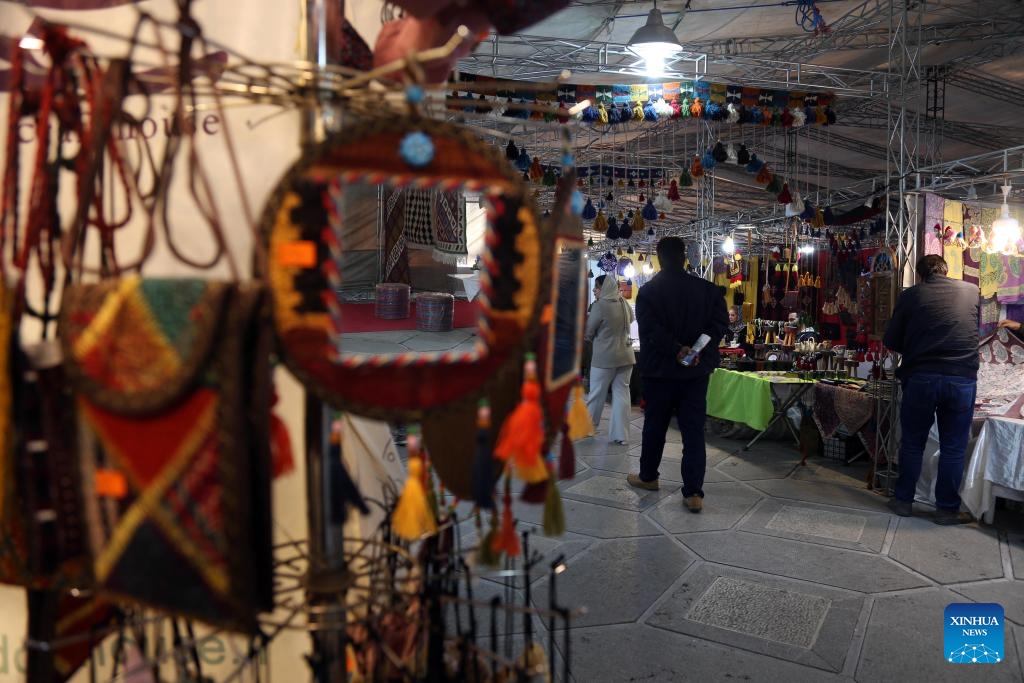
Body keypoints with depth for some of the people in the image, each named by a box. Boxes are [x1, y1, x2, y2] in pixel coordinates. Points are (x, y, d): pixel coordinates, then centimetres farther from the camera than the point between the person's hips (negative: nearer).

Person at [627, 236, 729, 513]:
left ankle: (648, 476, 31)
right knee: (694, 430, 3)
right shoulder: (707, 289, 1)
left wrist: (676, 349, -18)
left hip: (660, 369, -1)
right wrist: (698, 350, -14)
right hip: (697, 370, 1)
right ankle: (694, 493, 0)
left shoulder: (648, 291, -7)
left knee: (655, 425, 14)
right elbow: (721, 322, -8)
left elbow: (650, 329, -20)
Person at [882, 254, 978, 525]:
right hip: (962, 378, 1)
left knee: (912, 443, 13)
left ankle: (903, 500, 21)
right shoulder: (972, 291, 8)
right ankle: (947, 509, 17)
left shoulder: (911, 296, 3)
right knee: (953, 448, 10)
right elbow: (975, 330, 23)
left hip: (920, 377, -1)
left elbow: (891, 341, 6)